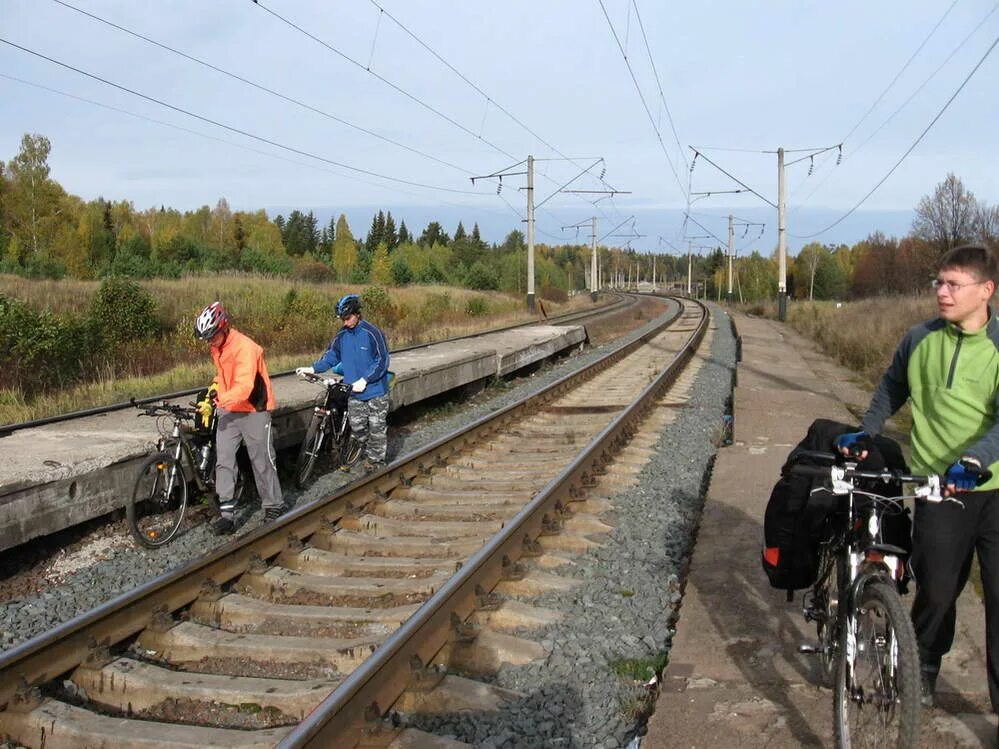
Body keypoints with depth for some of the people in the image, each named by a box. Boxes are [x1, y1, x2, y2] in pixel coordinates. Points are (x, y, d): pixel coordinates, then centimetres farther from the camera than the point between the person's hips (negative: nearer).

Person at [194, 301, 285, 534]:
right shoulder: (216, 347, 3)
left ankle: (274, 507, 20)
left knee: (262, 461, 4)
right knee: (223, 459, -2)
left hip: (254, 410, -7)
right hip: (229, 410, 7)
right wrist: (213, 391, 7)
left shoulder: (245, 347, -24)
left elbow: (244, 386, -34)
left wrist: (220, 400, -45)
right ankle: (227, 512, 2)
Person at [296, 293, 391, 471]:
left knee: (377, 428, 3)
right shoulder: (342, 335, 2)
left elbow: (382, 361, -17)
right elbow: (331, 356, 11)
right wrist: (313, 368, -2)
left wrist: (365, 380, -22)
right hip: (354, 392, 6)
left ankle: (376, 461, 16)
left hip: (375, 391, -6)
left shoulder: (372, 333, -16)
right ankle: (370, 454, 30)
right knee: (357, 427, 11)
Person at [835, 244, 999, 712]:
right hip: (939, 489, 2)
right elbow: (891, 389, 19)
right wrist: (864, 434, 11)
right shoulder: (920, 340, 1)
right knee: (937, 591, 9)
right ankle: (923, 669, 36)